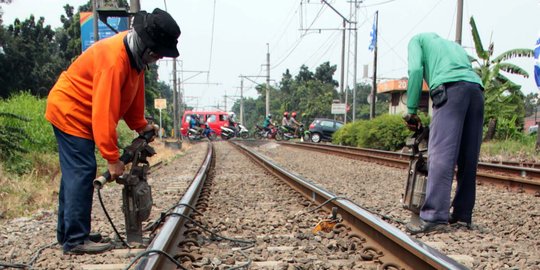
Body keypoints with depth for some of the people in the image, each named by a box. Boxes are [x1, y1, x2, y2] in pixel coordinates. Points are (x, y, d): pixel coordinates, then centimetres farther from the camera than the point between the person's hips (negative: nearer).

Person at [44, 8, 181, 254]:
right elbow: (104, 112, -33)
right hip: (70, 111, -10)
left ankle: (66, 232, 22)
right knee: (82, 172, -12)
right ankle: (76, 240, -9)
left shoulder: (135, 55, -2)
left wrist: (141, 126, 6)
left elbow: (134, 93, 11)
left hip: (74, 113, 10)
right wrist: (112, 158, -30)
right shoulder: (114, 59, -31)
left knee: (75, 172, 13)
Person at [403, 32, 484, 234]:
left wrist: (411, 110, 6)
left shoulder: (418, 39, 24)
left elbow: (416, 69, 4)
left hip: (450, 88, -6)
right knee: (468, 160, 7)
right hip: (476, 89, 6)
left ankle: (433, 217, -23)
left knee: (441, 155, -15)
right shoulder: (455, 45, 39)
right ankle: (463, 215, 11)